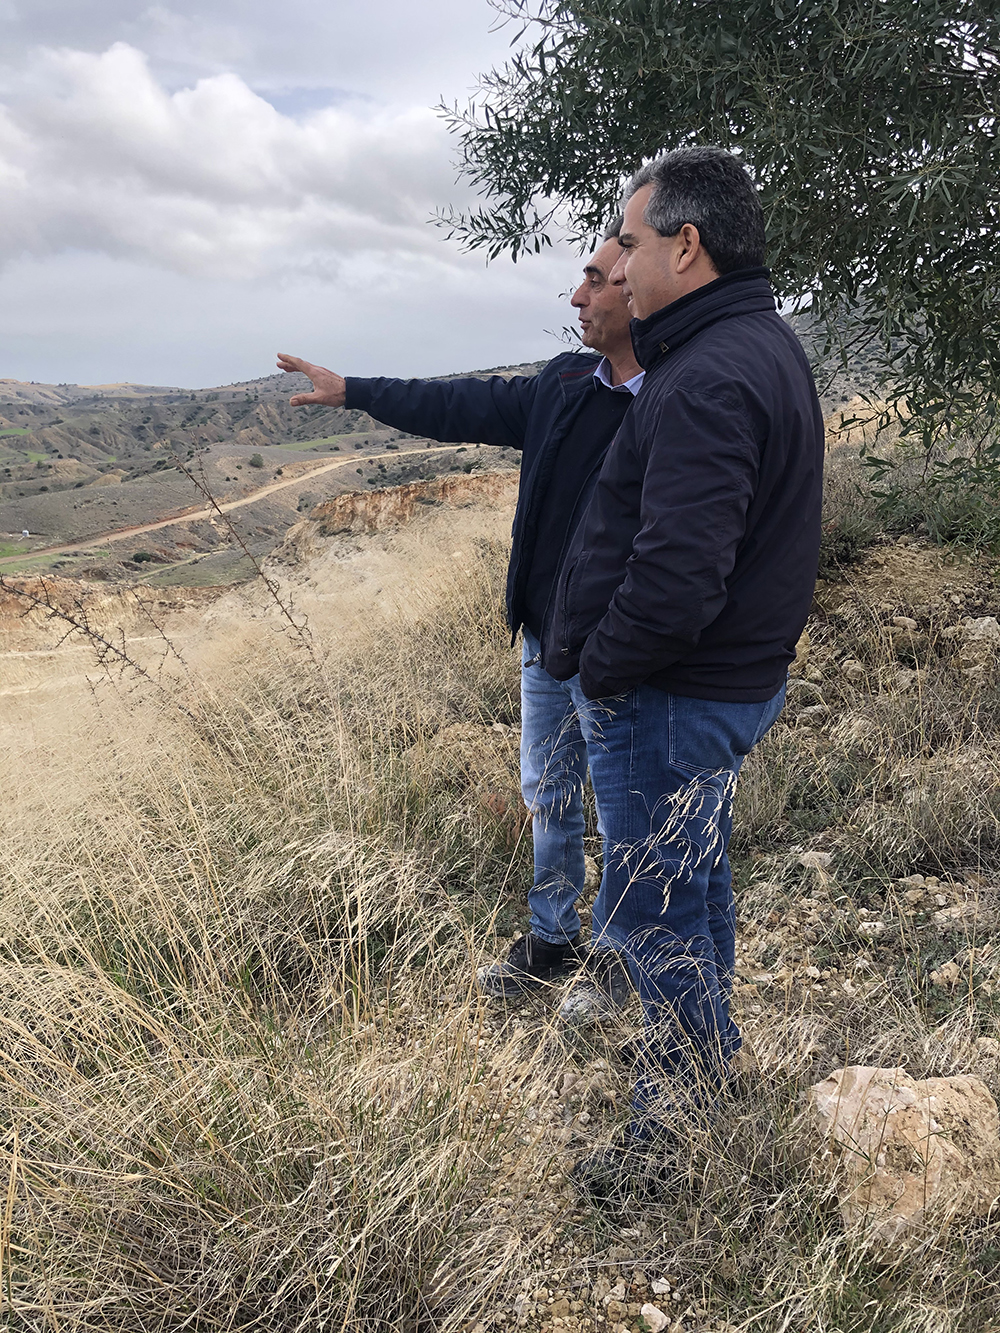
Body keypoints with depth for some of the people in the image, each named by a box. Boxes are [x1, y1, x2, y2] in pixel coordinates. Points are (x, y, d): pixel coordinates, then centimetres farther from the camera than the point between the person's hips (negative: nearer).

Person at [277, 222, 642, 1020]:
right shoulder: (567, 383, 4)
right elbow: (470, 407, 15)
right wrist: (350, 391, 21)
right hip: (545, 640, 7)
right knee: (548, 797, 20)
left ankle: (613, 955, 34)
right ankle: (552, 940, 41)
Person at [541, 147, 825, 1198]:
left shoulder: (710, 380, -25)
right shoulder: (761, 345, 11)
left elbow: (677, 574, -31)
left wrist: (599, 668, -16)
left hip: (673, 697, -11)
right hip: (732, 678, 11)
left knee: (650, 911, 6)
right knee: (697, 875, 25)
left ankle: (680, 1114, 28)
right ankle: (708, 1045, 48)